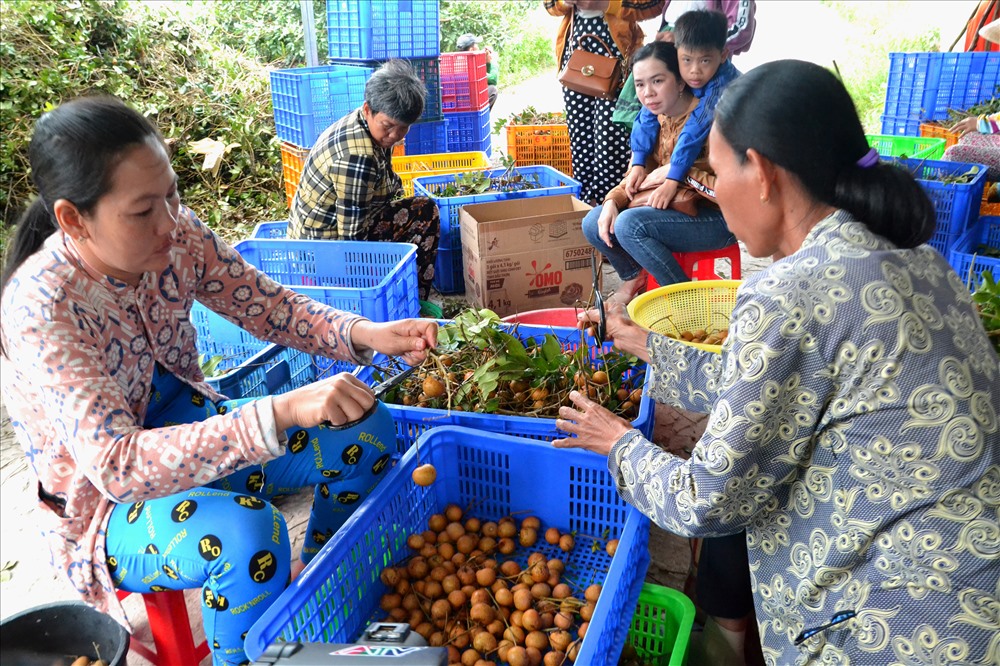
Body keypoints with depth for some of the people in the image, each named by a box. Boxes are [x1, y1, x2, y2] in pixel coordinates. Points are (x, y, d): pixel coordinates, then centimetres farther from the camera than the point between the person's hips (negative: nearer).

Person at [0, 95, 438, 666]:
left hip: (190, 433, 6)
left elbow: (269, 305, -5)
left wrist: (365, 334, -25)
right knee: (245, 531, -36)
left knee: (369, 430, -5)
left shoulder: (178, 234, -13)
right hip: (107, 506, -6)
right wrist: (281, 413, -49)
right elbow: (115, 466, -38)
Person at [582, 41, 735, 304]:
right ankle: (635, 277, 19)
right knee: (594, 223, -7)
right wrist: (612, 201, -9)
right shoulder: (653, 118, 4)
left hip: (717, 218, -7)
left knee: (629, 224, -29)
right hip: (671, 208, 8)